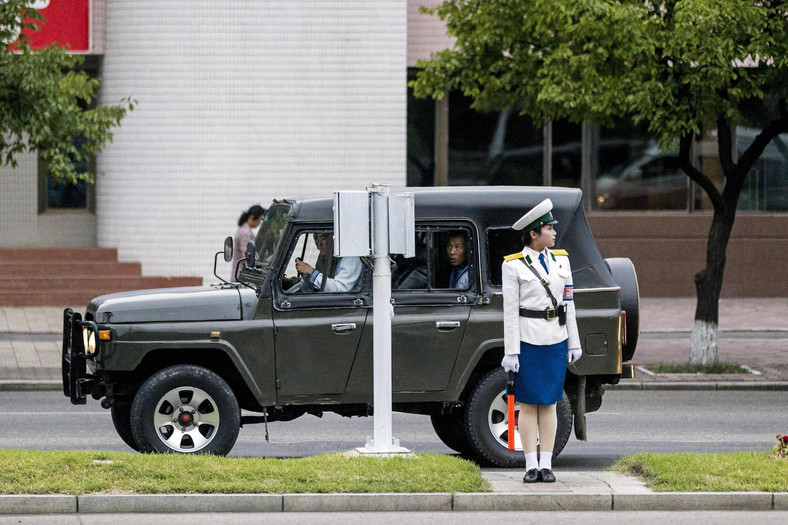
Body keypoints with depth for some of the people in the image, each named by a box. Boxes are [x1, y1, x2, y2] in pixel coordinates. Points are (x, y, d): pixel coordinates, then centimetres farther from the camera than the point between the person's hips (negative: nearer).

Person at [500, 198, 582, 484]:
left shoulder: (561, 260, 8)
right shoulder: (513, 266, -6)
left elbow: (568, 304, 11)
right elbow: (510, 311, -7)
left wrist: (574, 343, 9)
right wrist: (510, 352, -10)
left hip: (555, 341, 4)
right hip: (527, 340, -4)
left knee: (549, 403, 5)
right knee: (528, 404, 0)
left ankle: (546, 465, 7)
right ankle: (531, 466, 4)